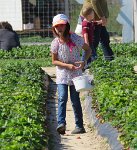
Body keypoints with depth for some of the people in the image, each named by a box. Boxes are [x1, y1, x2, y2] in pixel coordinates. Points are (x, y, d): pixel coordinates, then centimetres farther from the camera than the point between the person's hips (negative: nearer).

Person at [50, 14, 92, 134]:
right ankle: (61, 123, -24)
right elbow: (54, 61, -1)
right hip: (62, 75, 1)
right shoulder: (55, 43, -7)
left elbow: (88, 50, 4)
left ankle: (80, 126, 13)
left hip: (75, 74, -1)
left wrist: (84, 61, -13)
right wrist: (67, 65, -16)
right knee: (62, 98, -16)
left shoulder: (76, 39, -9)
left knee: (75, 100, 4)